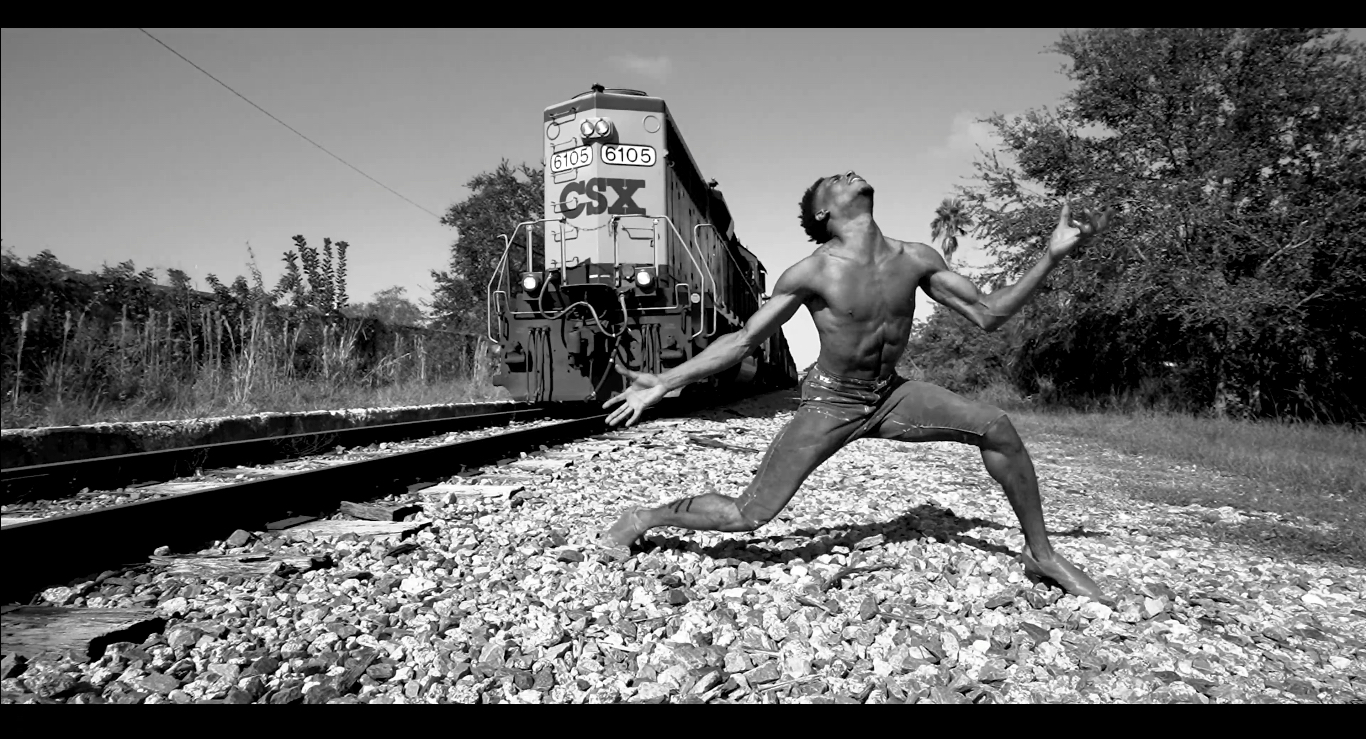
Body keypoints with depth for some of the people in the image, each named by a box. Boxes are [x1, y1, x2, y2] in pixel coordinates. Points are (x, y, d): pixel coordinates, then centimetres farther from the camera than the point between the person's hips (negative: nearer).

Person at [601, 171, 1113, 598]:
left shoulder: (916, 260, -6)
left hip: (891, 396, 4)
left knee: (996, 427, -11)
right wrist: (662, 383, -16)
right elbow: (744, 340, -11)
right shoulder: (811, 273, -17)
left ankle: (1039, 553, 9)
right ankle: (643, 519, 14)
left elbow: (989, 315, 1)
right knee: (747, 516, -11)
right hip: (829, 404, -4)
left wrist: (1052, 256, -8)